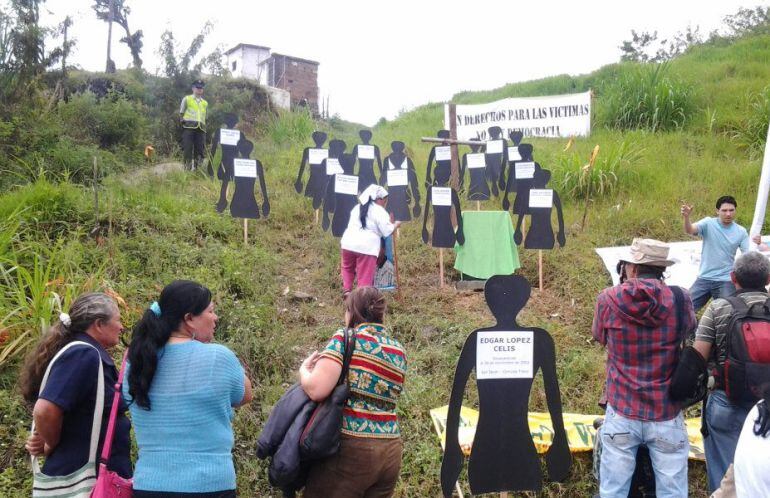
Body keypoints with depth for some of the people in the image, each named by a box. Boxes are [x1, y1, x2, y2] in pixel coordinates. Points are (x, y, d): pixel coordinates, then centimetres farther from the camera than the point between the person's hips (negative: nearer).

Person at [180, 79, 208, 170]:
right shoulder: (187, 99, 12)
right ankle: (187, 167, -10)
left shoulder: (205, 103, 22)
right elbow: (181, 112, 14)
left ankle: (197, 166, 0)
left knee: (200, 149, -4)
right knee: (188, 148, -10)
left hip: (201, 128, 4)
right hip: (189, 127, -3)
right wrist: (182, 121, 3)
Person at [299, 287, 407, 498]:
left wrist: (304, 370, 4)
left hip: (352, 448, -6)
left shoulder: (345, 338, -7)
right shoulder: (398, 350, 11)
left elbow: (316, 390, -18)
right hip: (391, 451, 6)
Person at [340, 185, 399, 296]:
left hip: (348, 243, 6)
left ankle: (346, 290, 15)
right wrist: (395, 225, 12)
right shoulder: (380, 211, -3)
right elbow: (387, 231, -7)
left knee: (347, 268, 28)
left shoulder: (357, 207, 19)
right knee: (365, 277, 0)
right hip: (367, 247, -6)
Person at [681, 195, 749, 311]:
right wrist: (686, 217, -43)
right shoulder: (708, 223, -4)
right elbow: (689, 230, -22)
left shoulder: (741, 232, 0)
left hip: (726, 281, 0)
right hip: (704, 278, 0)